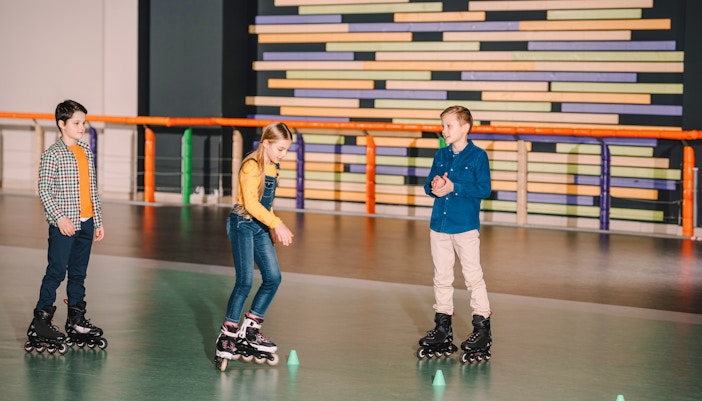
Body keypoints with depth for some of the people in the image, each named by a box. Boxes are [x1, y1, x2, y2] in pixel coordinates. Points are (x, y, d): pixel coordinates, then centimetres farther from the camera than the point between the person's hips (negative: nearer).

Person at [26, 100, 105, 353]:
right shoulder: (53, 155, -9)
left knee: (79, 273, 12)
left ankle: (76, 320, 19)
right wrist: (60, 217, -20)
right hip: (63, 225, -7)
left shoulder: (86, 152, 12)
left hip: (86, 223, 7)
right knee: (56, 272, -5)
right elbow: (44, 190, -12)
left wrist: (98, 221, 16)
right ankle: (40, 322, 1)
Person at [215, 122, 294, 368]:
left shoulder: (273, 167, 10)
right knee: (245, 281, -11)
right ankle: (227, 336, -4)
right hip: (242, 224, -8)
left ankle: (250, 329, 12)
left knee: (273, 277, 2)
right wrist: (277, 224, -26)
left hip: (260, 227, 8)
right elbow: (251, 204, -23)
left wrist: (273, 228, 17)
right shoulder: (252, 166, -17)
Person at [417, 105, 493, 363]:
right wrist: (434, 186, -11)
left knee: (473, 276, -3)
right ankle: (442, 326, 18)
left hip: (466, 226, -6)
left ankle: (482, 326, 4)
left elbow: (484, 189, -13)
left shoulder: (478, 156, -6)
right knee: (441, 277, 10)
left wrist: (453, 187, -19)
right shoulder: (440, 155, 11)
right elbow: (429, 185, 13)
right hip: (439, 225, 6)